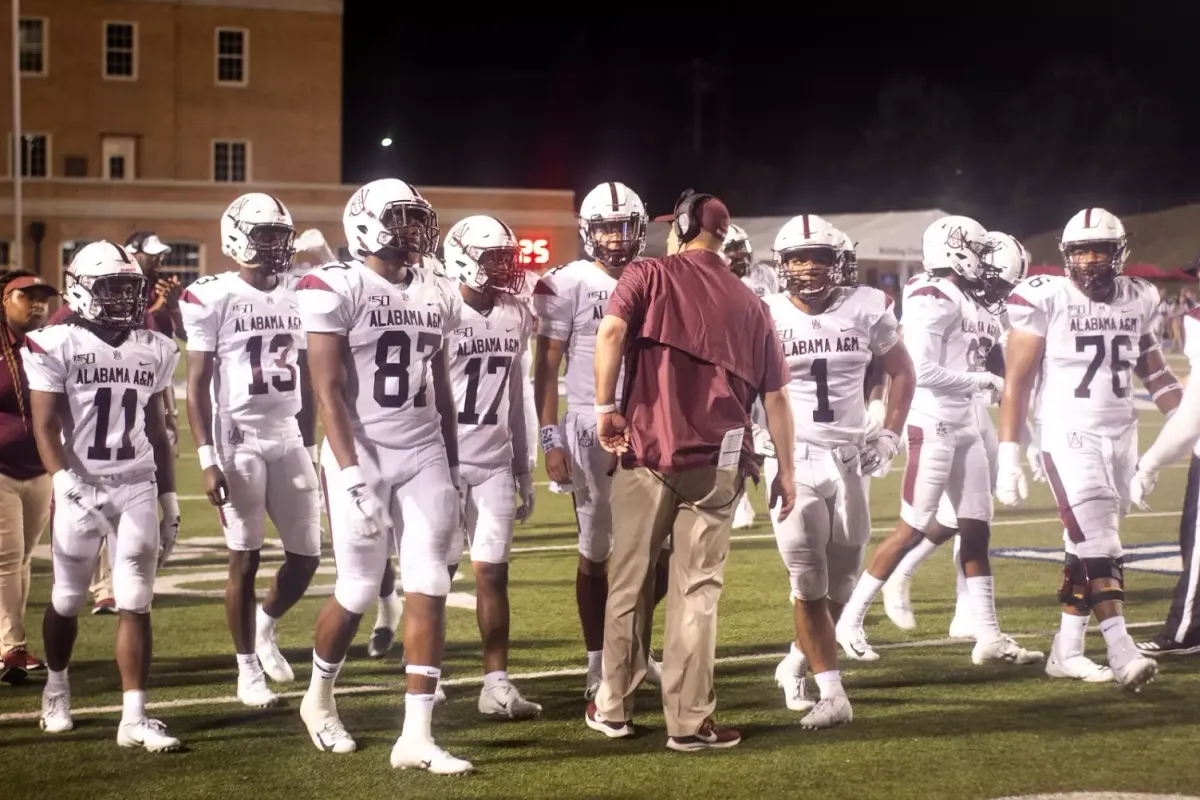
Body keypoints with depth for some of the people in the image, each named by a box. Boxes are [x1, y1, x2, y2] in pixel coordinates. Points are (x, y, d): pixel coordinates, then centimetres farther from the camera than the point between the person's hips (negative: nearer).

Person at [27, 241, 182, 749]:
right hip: (80, 488, -3)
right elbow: (46, 426, -11)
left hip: (137, 488, 3)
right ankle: (57, 687, 37)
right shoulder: (56, 345, -7)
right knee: (68, 599, 10)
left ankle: (134, 719, -5)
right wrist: (63, 480, -27)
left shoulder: (154, 351, 7)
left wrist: (169, 500, 13)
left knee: (136, 604, -4)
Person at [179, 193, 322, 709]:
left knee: (307, 555, 4)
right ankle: (248, 668, 13)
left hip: (289, 441, 5)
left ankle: (266, 625, 32)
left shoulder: (297, 298, 8)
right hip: (239, 443, -5)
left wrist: (311, 449, 13)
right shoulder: (213, 298, -8)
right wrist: (207, 459, -14)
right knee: (245, 560, 0)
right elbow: (197, 386, -8)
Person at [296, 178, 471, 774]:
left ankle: (417, 737, -1)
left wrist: (452, 468, 17)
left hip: (425, 457, 5)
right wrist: (351, 474, -21)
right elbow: (329, 391, -14)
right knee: (358, 593, 1)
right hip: (360, 455, -5)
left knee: (430, 590, -3)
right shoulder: (335, 289, -9)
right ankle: (319, 698, 29)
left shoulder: (437, 296, 10)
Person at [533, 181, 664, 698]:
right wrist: (551, 439, -12)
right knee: (596, 554, 3)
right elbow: (547, 368, -5)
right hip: (591, 430, -4)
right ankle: (599, 668, 13)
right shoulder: (569, 285, -5)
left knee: (664, 550, 3)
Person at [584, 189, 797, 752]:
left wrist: (607, 406, -6)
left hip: (646, 449, -1)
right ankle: (689, 720, 4)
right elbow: (775, 397, 10)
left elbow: (611, 332, -15)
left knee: (630, 581, 10)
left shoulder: (648, 276, 5)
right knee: (697, 590, 4)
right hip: (716, 460, 1)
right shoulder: (749, 305, 13)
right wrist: (785, 470, 16)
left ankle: (614, 707, 21)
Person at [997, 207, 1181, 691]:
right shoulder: (1046, 300, -9)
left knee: (1089, 546, 10)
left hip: (1121, 436, 5)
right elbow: (1018, 382, -7)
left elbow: (1155, 373, 19)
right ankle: (1121, 653, -16)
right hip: (1069, 437, -5)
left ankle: (1067, 648, 19)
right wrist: (1008, 454, -12)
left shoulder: (1138, 301, 6)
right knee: (1098, 547, -13)